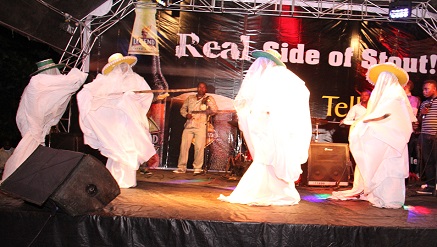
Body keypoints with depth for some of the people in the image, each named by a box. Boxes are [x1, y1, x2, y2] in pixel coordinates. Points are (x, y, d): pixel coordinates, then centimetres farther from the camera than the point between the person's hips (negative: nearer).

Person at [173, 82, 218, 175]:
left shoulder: (209, 99, 8)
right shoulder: (190, 98, 19)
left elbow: (214, 110, -5)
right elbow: (183, 109, 23)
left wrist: (208, 102, -20)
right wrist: (186, 115, 2)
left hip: (201, 126, -3)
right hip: (189, 125, 3)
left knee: (199, 148, -10)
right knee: (184, 146, -1)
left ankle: (197, 168, -2)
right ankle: (181, 167, 5)